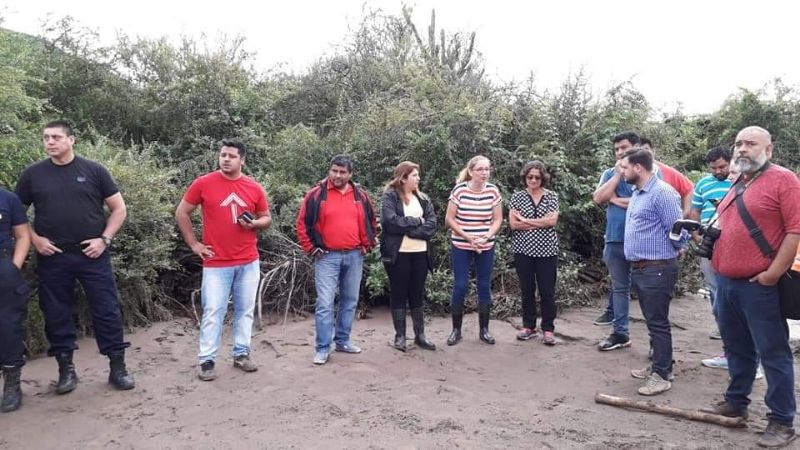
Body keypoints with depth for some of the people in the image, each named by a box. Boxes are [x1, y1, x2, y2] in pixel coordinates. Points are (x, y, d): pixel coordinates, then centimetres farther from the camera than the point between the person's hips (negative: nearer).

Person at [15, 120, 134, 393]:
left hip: (92, 255, -2)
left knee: (106, 310, 1)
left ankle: (117, 367, 11)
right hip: (52, 258, 2)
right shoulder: (33, 174, 5)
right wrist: (35, 239, -3)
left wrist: (104, 239, -7)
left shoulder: (93, 170, 0)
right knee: (56, 314, 8)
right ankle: (66, 369, 23)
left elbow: (119, 209, 3)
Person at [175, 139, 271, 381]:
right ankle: (206, 361, 11)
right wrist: (193, 244, 0)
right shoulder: (203, 183, -4)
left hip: (249, 262, 3)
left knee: (245, 311, 11)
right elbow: (181, 213, 5)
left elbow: (267, 219, 13)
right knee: (212, 313, 0)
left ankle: (241, 354, 25)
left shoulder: (255, 188, 2)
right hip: (216, 264, -3)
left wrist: (254, 223, -9)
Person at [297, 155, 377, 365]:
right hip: (327, 257, -4)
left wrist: (367, 245, 9)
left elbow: (371, 221, 16)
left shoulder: (360, 195, 6)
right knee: (325, 304, -5)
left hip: (354, 256, 4)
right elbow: (302, 224, -2)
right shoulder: (316, 194, -5)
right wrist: (311, 249, -5)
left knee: (350, 301, 12)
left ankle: (343, 340, 27)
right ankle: (322, 348, 3)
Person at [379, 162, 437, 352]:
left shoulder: (423, 198, 12)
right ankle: (400, 336, 15)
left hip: (420, 253, 5)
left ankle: (420, 335, 21)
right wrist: (416, 222, -10)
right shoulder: (390, 196, -4)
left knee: (418, 294, 12)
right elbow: (390, 220, -19)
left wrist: (409, 228, -14)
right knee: (399, 294, 5)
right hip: (398, 253, -5)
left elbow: (432, 223, 0)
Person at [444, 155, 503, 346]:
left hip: (486, 247, 2)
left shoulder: (493, 190, -4)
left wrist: (486, 238, -16)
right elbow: (449, 219, -8)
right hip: (461, 246, -2)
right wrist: (468, 237, -14)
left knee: (484, 287, 7)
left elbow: (498, 220, 0)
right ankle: (456, 329, 12)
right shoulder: (459, 189, -11)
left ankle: (484, 329, 19)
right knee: (460, 286, -2)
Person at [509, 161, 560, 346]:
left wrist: (525, 220, -9)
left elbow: (552, 221, -11)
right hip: (523, 250, 1)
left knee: (547, 291, 3)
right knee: (527, 290, 9)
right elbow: (513, 223, -7)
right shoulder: (517, 196, 3)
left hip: (547, 251, 0)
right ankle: (528, 326, 22)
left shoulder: (552, 196, 4)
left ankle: (548, 329, 13)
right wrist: (541, 223, -10)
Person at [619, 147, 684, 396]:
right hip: (639, 268, 9)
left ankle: (662, 375, 6)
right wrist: (635, 263, 15)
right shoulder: (637, 193, 14)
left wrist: (664, 253, -1)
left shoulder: (662, 192, -16)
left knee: (658, 323, -2)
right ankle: (657, 365, 29)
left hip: (657, 269, -9)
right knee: (651, 321, 17)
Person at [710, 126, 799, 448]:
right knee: (736, 348, 18)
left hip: (759, 285, -8)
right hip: (726, 281, 8)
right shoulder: (736, 185, 17)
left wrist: (773, 273, -18)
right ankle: (736, 402, 31)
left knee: (772, 353, 1)